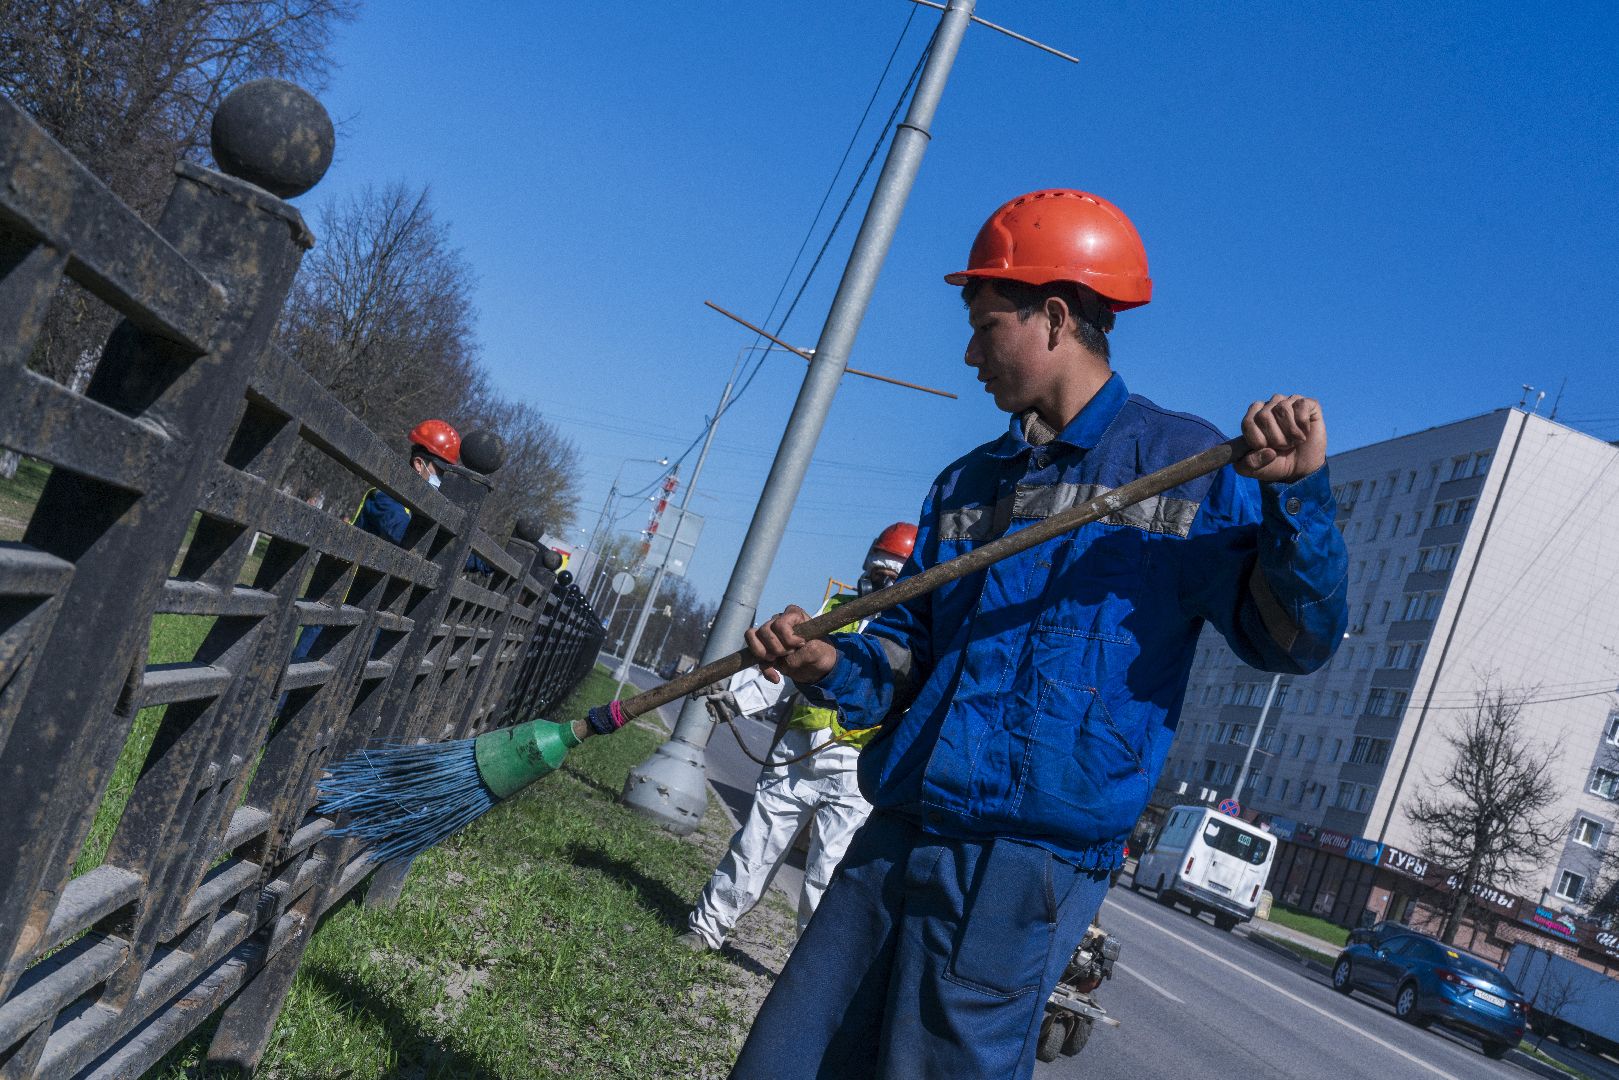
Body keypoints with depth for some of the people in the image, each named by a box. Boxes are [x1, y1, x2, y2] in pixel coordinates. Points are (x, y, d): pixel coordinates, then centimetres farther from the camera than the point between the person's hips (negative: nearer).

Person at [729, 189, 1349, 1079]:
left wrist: (1293, 496, -21)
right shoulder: (967, 483, 17)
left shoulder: (1187, 464, 0)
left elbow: (1287, 639, -6)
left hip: (1021, 865, -6)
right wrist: (834, 668, -3)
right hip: (894, 839, 6)